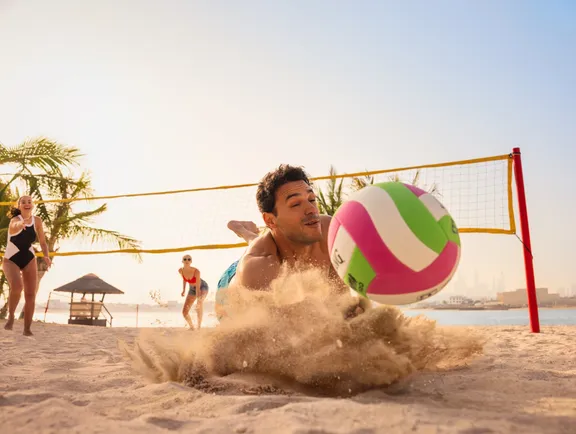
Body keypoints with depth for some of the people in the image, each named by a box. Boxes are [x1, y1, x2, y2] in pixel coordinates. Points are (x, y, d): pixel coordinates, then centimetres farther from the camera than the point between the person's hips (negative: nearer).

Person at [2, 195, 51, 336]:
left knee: (30, 295, -2)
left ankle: (27, 328, 10)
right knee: (17, 286, -30)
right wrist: (21, 224, -69)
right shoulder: (15, 219, -18)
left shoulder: (37, 221, -4)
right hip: (11, 260, -4)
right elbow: (14, 226, -44)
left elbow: (42, 242, 3)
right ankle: (11, 316, -4)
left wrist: (46, 256, -15)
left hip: (29, 260, 4)